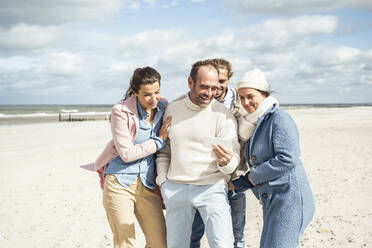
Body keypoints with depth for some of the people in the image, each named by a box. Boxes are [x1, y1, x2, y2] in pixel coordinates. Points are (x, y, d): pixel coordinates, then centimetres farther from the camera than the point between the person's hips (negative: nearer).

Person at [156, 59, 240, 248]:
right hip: (175, 188, 3)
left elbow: (234, 158, -6)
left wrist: (226, 162, -28)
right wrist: (162, 180, 7)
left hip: (211, 188, -3)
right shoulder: (172, 109, 8)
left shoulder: (223, 115, -4)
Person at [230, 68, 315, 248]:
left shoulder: (279, 119, -10)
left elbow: (287, 159, -21)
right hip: (272, 202, 9)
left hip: (289, 199, -9)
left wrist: (253, 176, -10)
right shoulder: (254, 125, 17)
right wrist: (235, 185, 13)